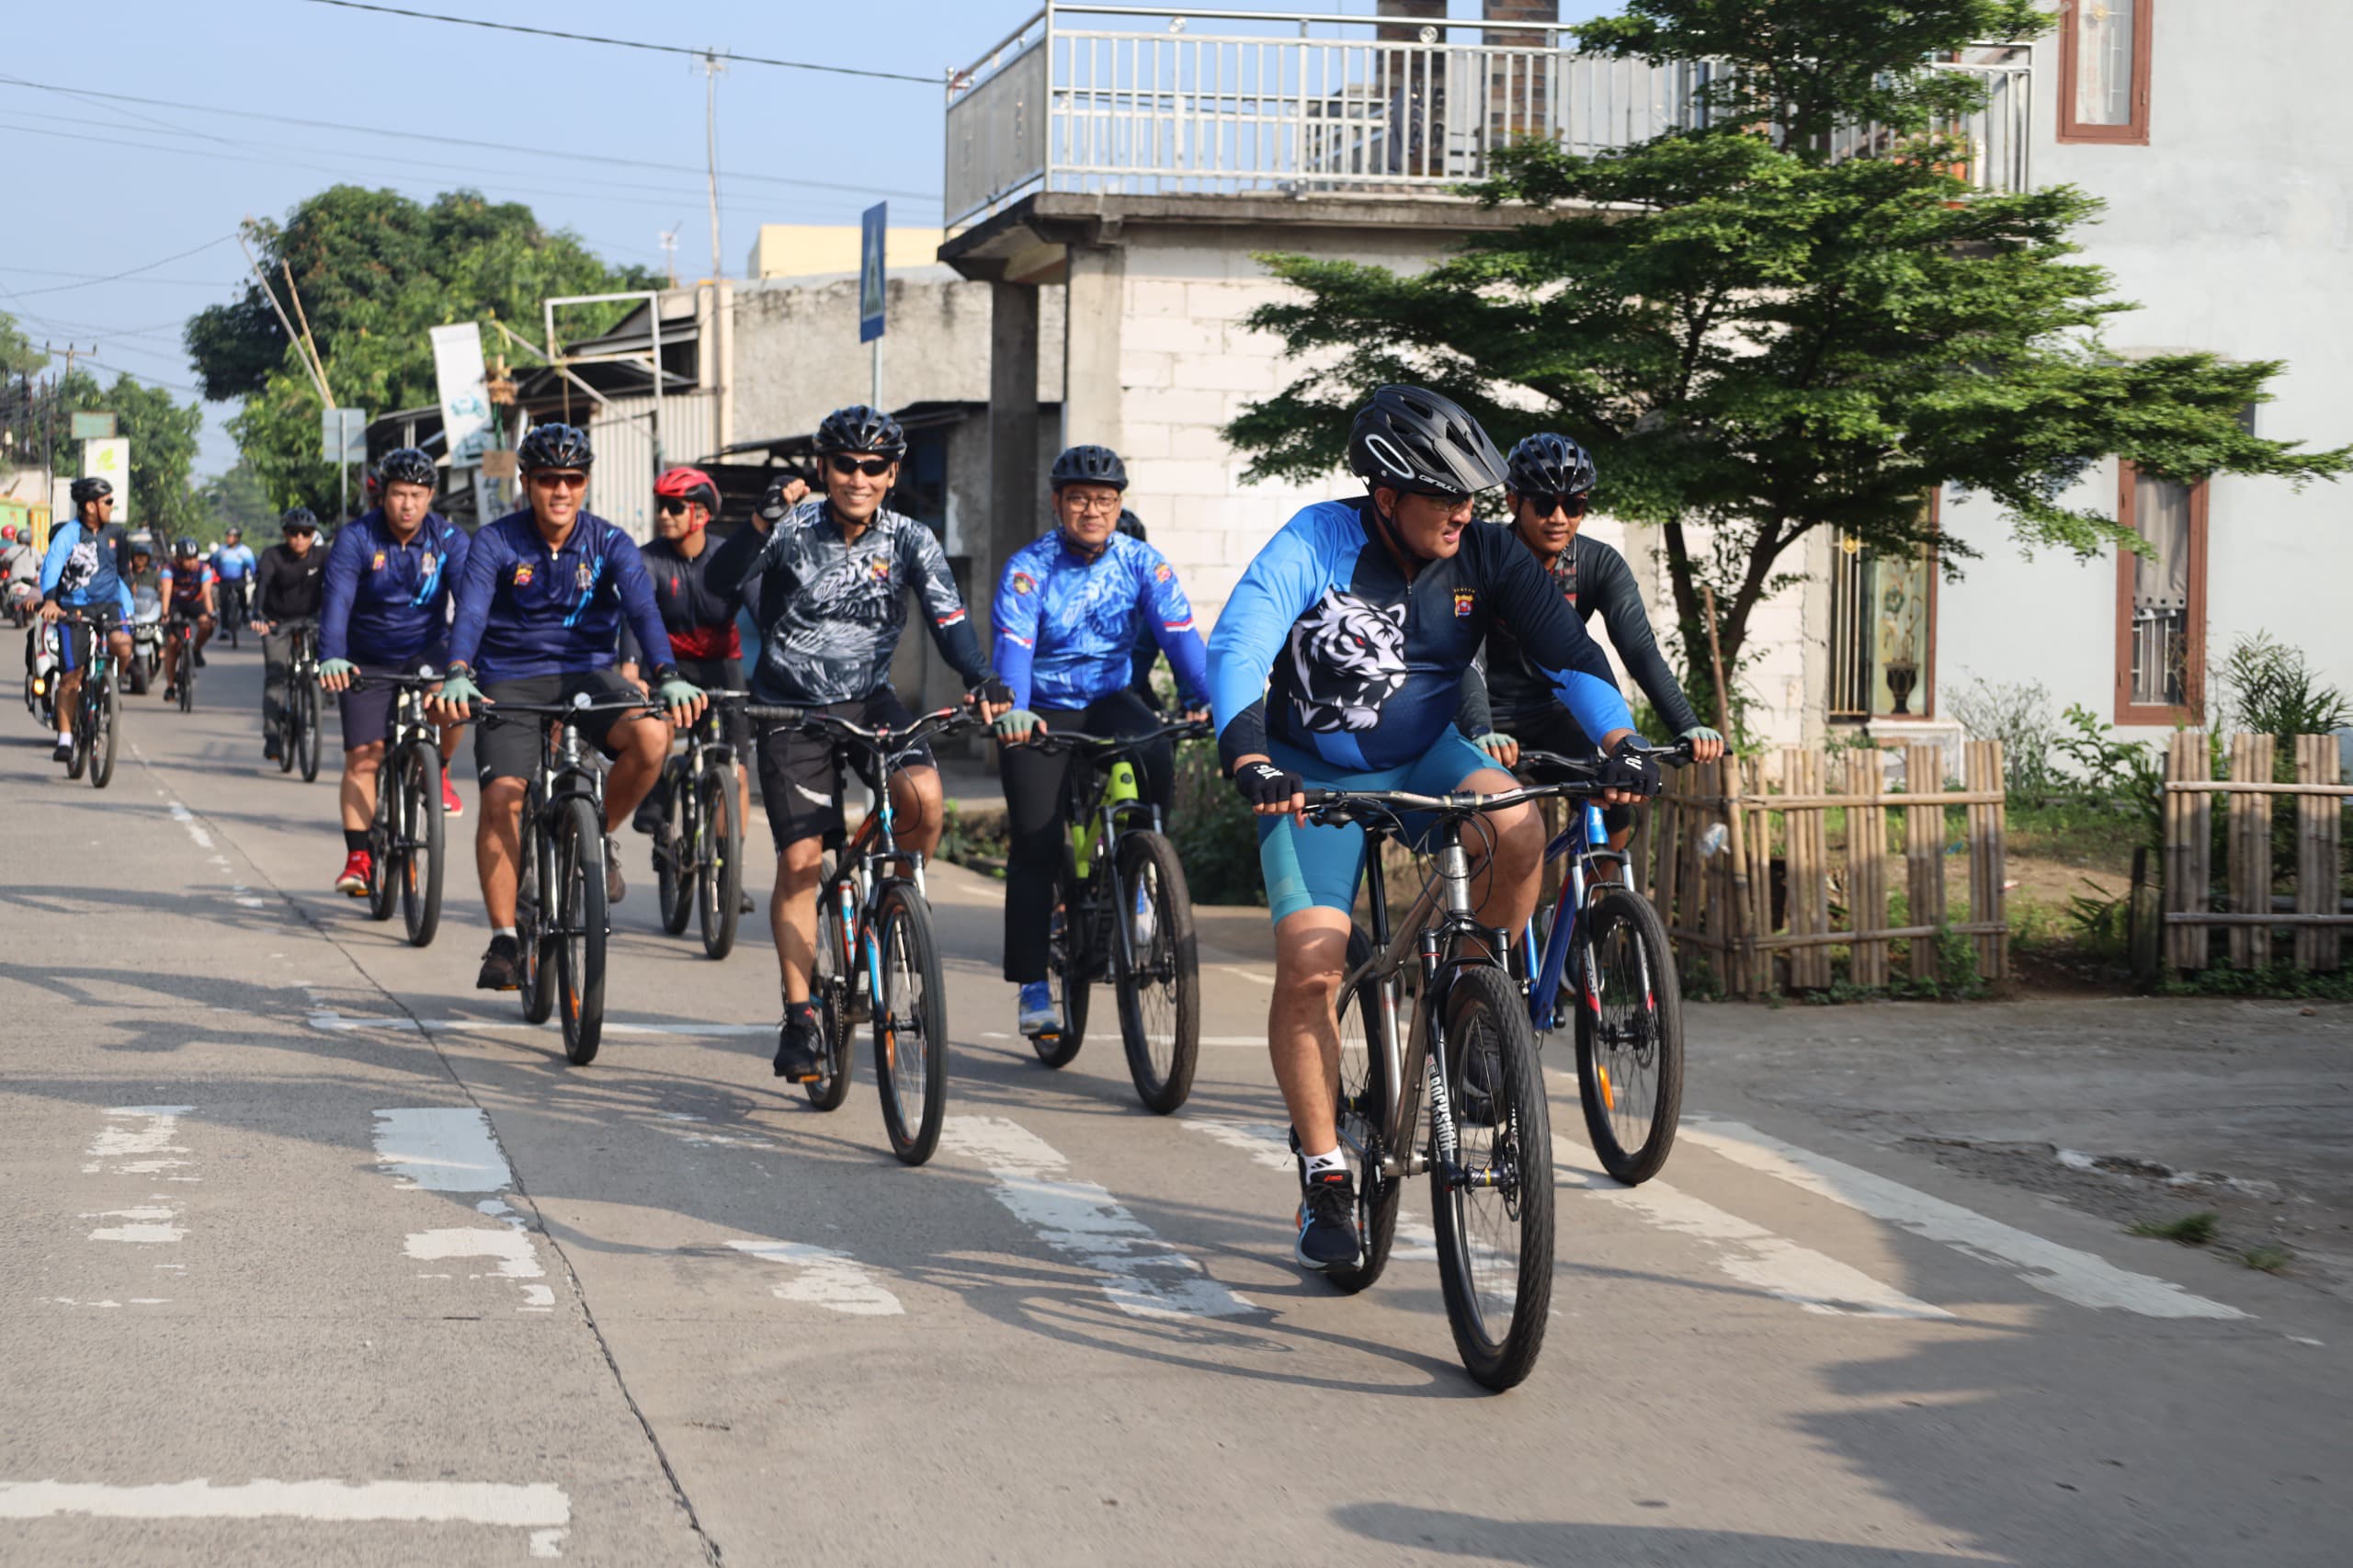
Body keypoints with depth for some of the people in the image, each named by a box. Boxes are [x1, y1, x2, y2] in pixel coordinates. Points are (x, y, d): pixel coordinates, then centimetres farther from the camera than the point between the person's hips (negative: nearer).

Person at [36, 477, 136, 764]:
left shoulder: (114, 534, 8)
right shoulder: (68, 534, -9)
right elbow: (50, 566, -24)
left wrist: (128, 609, 12)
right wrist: (50, 600, -41)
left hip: (108, 604, 3)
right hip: (73, 607, -3)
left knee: (122, 646, -28)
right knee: (71, 676, -7)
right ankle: (65, 740, 0)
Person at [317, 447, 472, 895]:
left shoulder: (448, 538, -12)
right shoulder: (355, 539, -16)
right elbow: (336, 601, -27)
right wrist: (331, 659, -44)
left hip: (426, 651, 1)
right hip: (368, 662, 0)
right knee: (362, 757, -8)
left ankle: (438, 772, -3)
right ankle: (358, 858, -3)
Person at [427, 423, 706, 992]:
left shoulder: (610, 544, -5)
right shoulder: (496, 543, -8)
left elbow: (643, 608, -19)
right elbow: (470, 612, -21)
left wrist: (668, 677, -37)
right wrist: (456, 676, -41)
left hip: (587, 673, 1)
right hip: (510, 680, -1)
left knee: (652, 735, -29)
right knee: (501, 795, -20)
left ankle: (598, 837, -1)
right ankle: (503, 940, -9)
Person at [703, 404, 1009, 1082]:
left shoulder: (909, 541, -5)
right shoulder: (795, 528, -11)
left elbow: (948, 615, -17)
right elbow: (720, 582, -26)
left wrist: (980, 678, -35)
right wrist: (761, 525, -44)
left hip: (869, 701, 1)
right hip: (792, 709, -1)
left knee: (925, 796, -26)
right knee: (800, 858, -6)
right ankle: (798, 1015, 3)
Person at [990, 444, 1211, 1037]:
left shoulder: (1142, 563, -6)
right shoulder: (1029, 567, -12)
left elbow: (1177, 633, -18)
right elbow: (1013, 644, -26)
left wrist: (1205, 698, -36)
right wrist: (1013, 709, -45)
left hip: (1111, 700, 2)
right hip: (1043, 711, -2)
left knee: (1156, 757, -31)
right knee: (1034, 844, -9)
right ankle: (1031, 987, -1)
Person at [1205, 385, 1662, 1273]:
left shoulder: (1485, 558, -12)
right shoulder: (1320, 542, -22)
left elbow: (1567, 650, -15)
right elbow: (1236, 645, -33)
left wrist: (1619, 741, -33)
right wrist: (1249, 761, -50)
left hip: (1423, 757, 3)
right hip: (1314, 776, -2)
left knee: (1518, 830, -30)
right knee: (1309, 969, -16)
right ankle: (1324, 1181, -1)